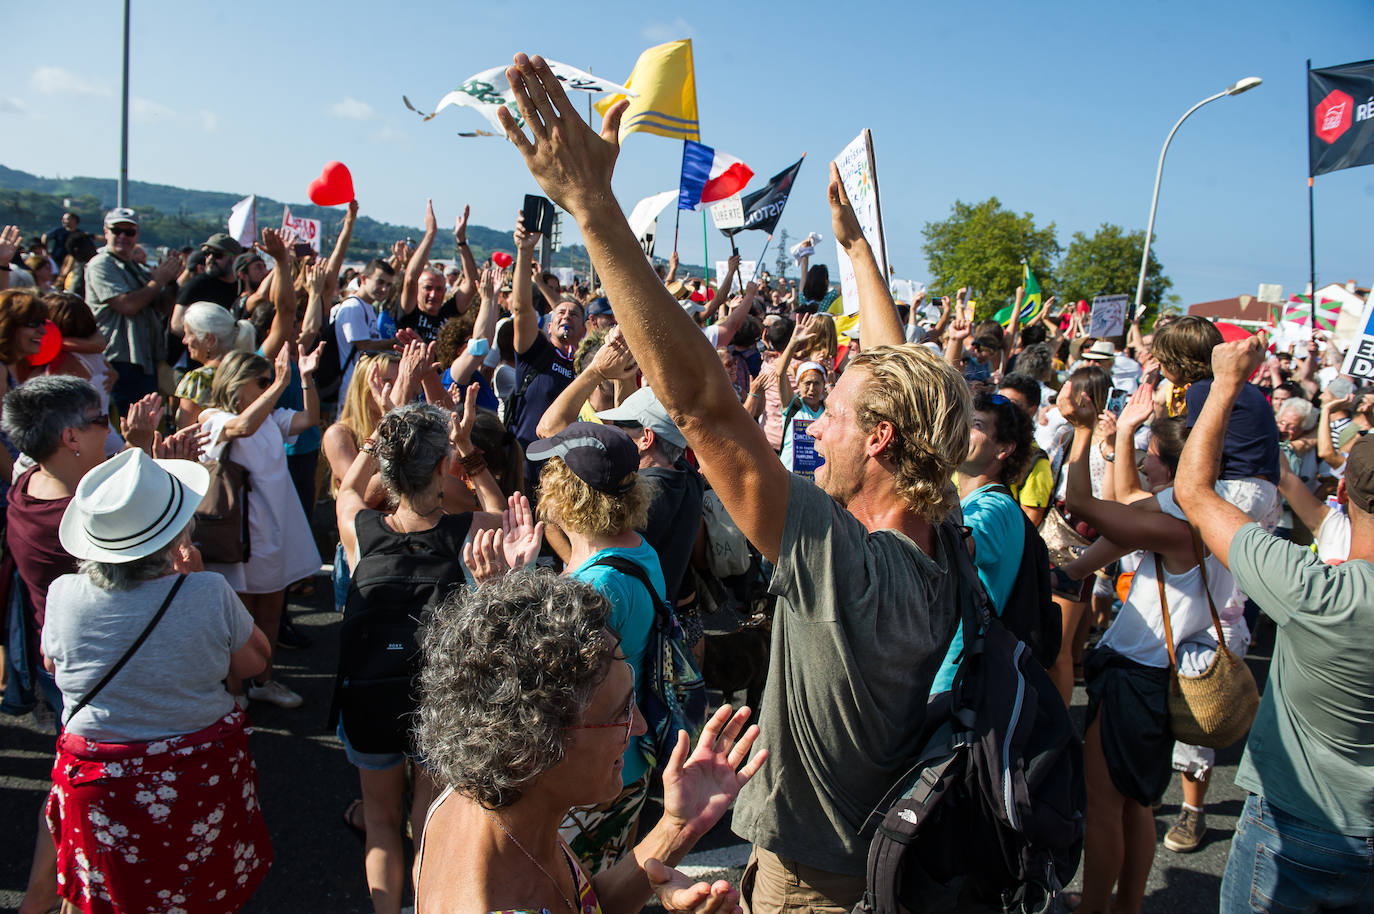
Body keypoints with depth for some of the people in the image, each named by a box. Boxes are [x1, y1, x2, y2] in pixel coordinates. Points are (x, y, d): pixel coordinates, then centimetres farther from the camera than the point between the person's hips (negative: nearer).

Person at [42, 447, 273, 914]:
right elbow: (253, 662, -5)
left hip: (100, 791, 1)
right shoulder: (209, 594, -23)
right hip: (201, 782, -1)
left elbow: (52, 663, 5)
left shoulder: (64, 596, -17)